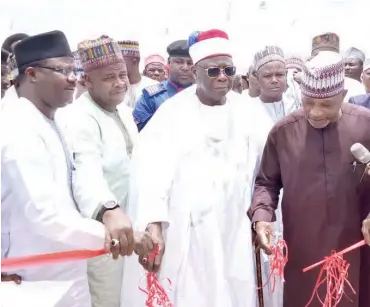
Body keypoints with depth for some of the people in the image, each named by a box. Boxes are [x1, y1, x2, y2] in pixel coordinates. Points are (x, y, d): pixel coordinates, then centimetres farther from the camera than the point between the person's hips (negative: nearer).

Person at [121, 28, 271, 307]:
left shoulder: (245, 112, 4)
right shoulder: (174, 111, -7)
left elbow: (264, 167, 7)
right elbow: (151, 167, -17)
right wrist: (153, 225, -28)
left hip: (233, 230, 3)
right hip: (182, 233, -3)